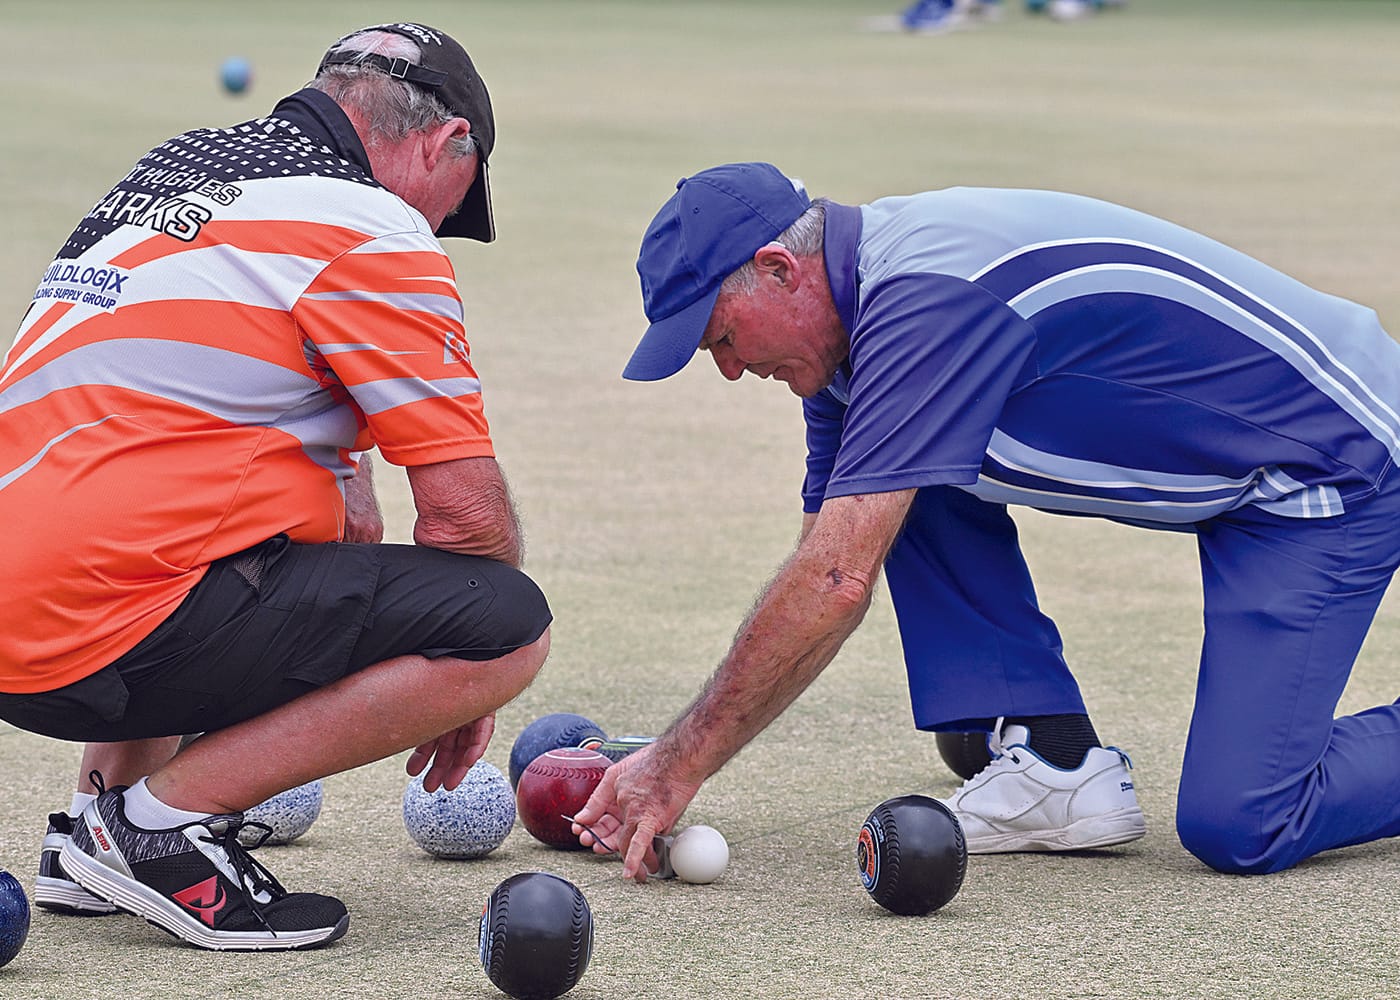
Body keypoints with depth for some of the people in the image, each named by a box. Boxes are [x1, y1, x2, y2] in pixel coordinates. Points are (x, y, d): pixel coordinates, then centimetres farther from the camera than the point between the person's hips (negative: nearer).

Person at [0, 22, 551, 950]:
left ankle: (97, 827, 21)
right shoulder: (369, 232, -4)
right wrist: (466, 679, 10)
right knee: (512, 623, -10)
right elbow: (466, 509, -6)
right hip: (99, 644, -9)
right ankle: (162, 819, -8)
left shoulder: (166, 172, 20)